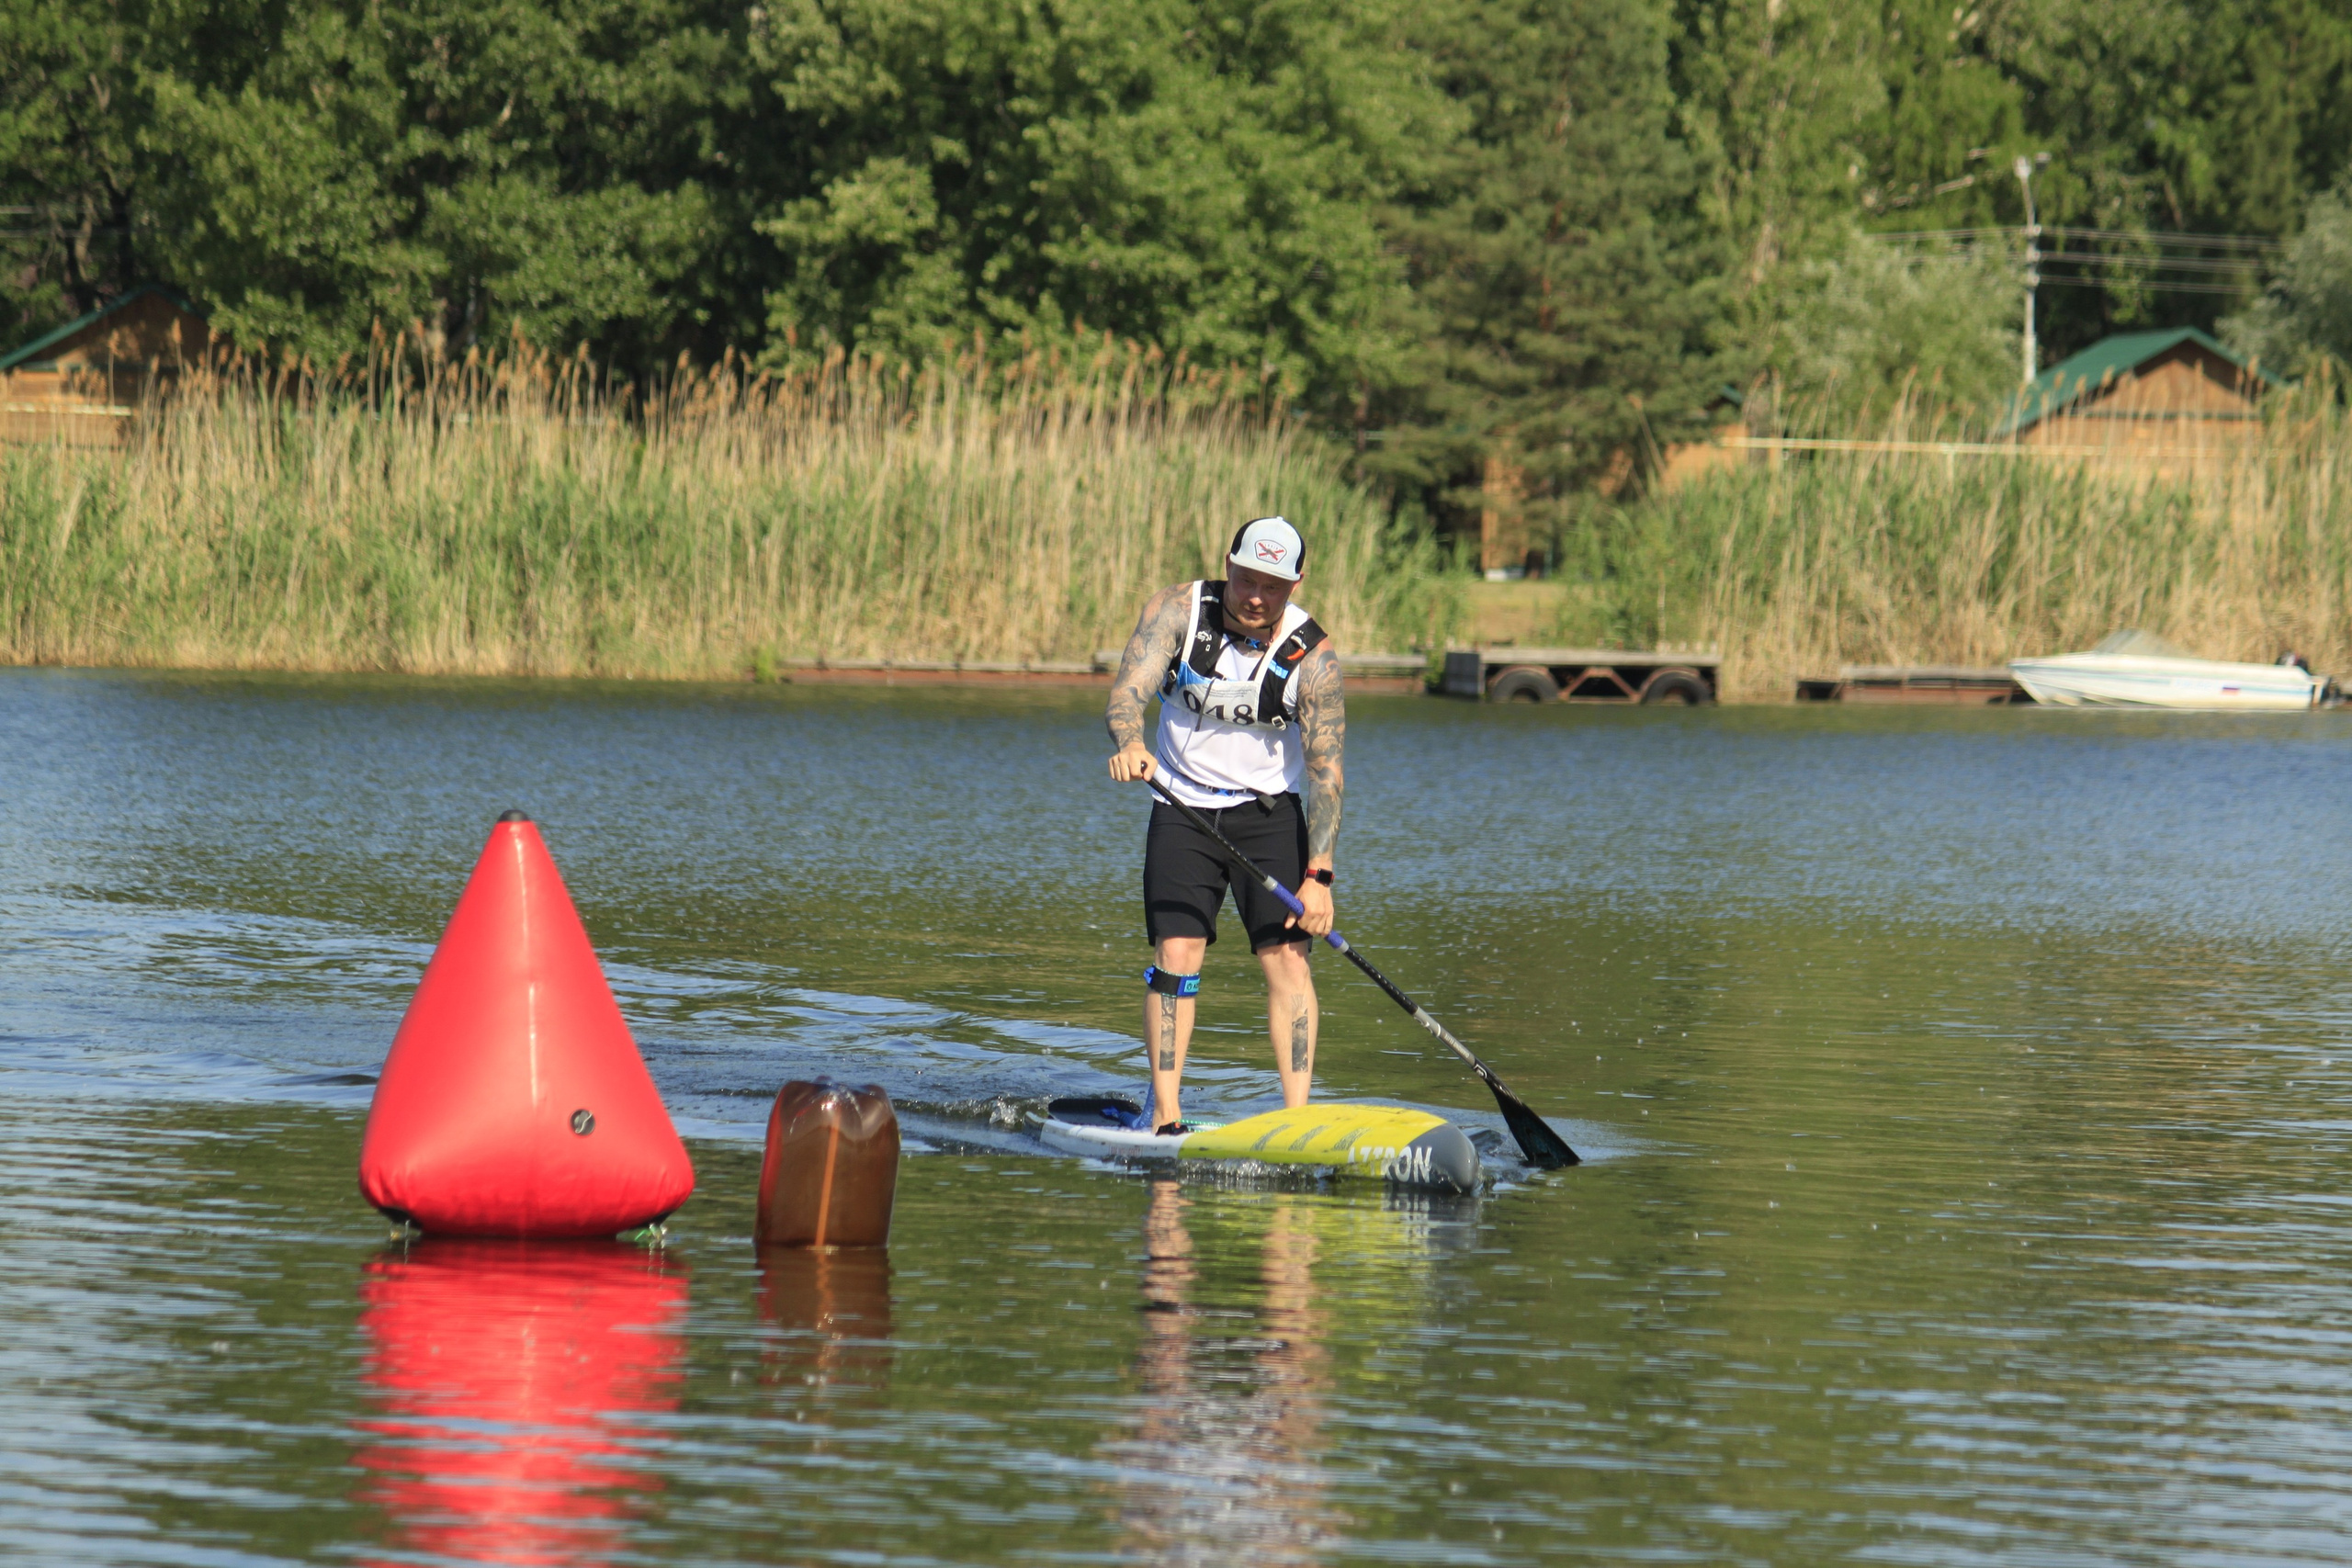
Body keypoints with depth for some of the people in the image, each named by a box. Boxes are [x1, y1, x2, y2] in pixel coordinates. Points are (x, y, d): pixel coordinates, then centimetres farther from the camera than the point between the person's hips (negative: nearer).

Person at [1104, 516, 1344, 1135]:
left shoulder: (1312, 655, -14)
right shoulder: (1177, 610, -11)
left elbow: (1326, 771, -16)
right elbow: (1128, 691, -22)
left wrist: (1318, 875, -24)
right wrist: (1128, 742, -46)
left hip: (1268, 812, 0)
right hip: (1183, 810, 0)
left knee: (1287, 955, -12)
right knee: (1176, 952, -11)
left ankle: (1298, 1117, -14)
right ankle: (1165, 1117, -11)